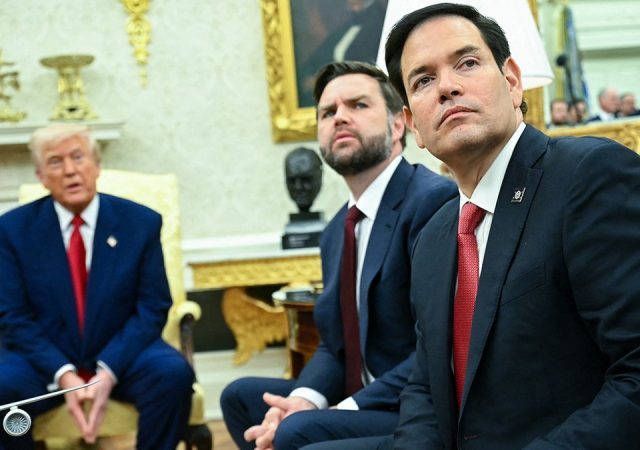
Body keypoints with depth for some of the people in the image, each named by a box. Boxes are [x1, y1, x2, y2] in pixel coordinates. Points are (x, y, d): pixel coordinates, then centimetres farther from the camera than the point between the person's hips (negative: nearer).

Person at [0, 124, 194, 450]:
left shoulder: (140, 222, -2)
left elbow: (152, 308, -4)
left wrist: (108, 372, -19)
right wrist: (64, 374, -19)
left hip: (120, 354, 0)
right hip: (45, 360, 0)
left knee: (174, 374, -29)